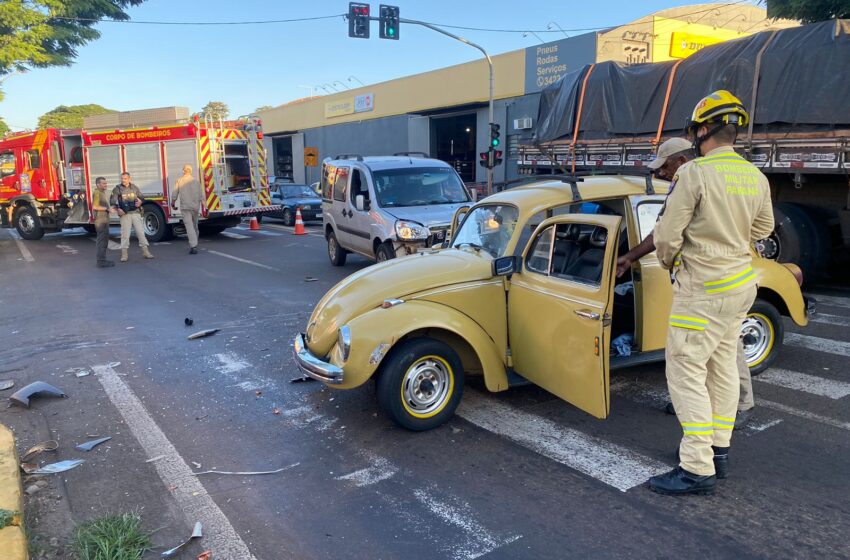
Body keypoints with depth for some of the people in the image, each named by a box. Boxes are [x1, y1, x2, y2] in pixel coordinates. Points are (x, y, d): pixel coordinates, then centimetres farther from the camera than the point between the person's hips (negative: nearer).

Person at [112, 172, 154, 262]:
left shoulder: (134, 188, 9)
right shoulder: (117, 189, 2)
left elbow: (141, 197, 15)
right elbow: (113, 201, -5)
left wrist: (140, 201, -8)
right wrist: (118, 209, -21)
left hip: (136, 213, 2)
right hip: (125, 214, -2)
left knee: (140, 232, 1)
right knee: (125, 233, -2)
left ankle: (145, 251, 6)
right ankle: (124, 254, 3)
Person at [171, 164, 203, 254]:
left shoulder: (179, 181, -2)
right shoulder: (196, 181, 1)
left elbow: (174, 195, -2)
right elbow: (201, 195, -2)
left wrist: (173, 203, 16)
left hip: (185, 207, -2)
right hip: (195, 207, 2)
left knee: (189, 226, -8)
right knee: (195, 226, 17)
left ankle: (193, 246, -19)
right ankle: (194, 244, 28)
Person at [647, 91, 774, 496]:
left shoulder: (694, 173, -18)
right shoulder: (756, 177, 5)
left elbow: (666, 235, -16)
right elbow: (763, 228, 19)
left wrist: (668, 262, 3)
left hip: (703, 290, -8)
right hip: (741, 283, 8)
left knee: (686, 371, -4)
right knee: (723, 367, 16)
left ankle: (698, 469, -1)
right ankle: (719, 451, 29)